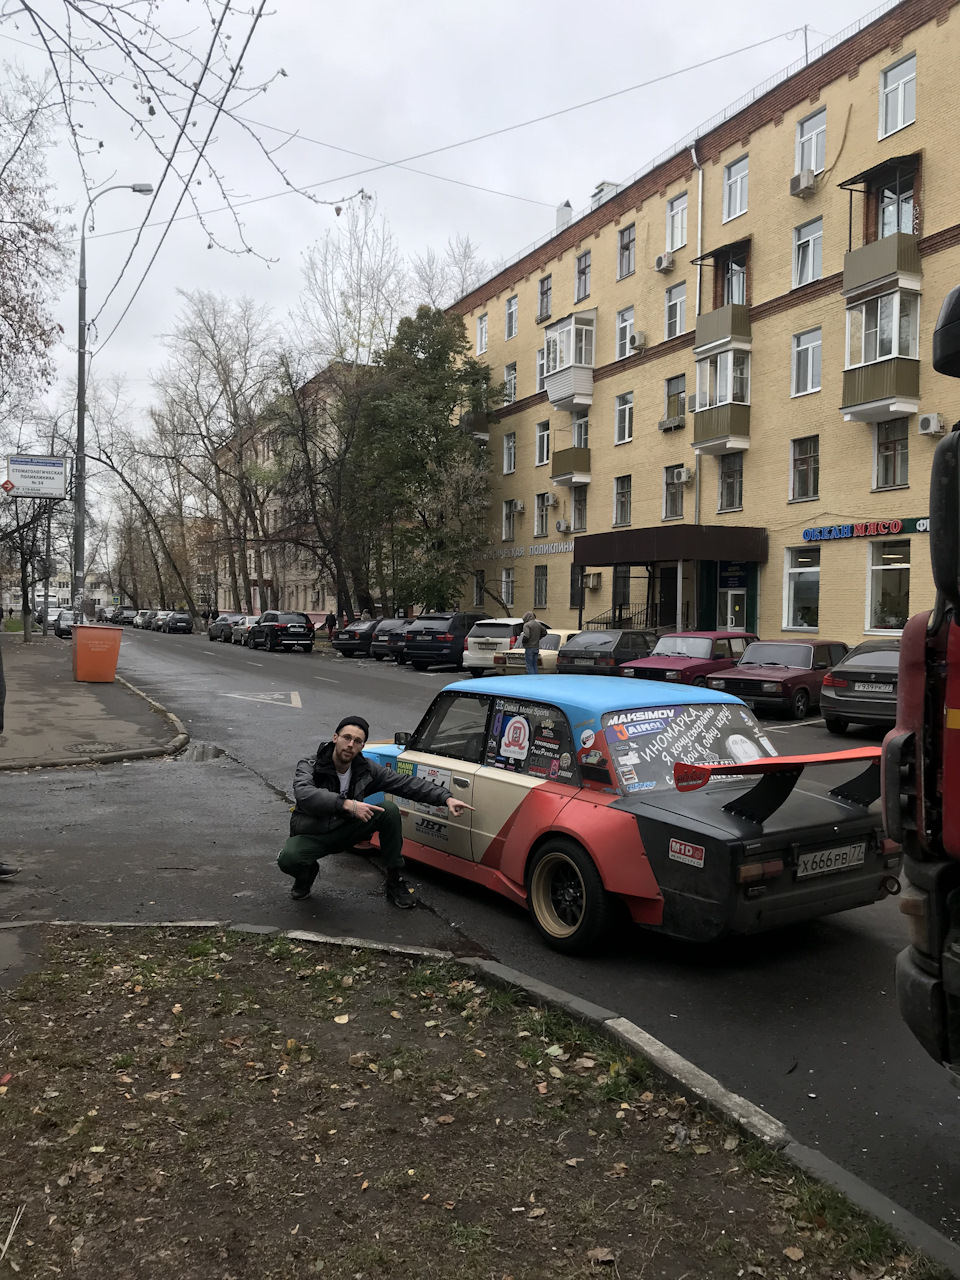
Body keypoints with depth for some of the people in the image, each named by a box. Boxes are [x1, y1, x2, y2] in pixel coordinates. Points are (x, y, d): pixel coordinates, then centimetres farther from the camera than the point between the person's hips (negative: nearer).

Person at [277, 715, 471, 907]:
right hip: (312, 835, -3)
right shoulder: (309, 766, -18)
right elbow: (303, 793, -40)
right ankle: (307, 872, 5)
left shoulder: (366, 769, -6)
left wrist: (446, 798, -20)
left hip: (345, 831, 3)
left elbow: (407, 782, -8)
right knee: (287, 859, -36)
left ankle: (394, 883, -8)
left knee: (389, 810, -20)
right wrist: (347, 804, -52)